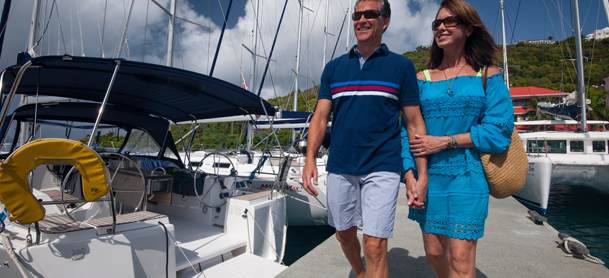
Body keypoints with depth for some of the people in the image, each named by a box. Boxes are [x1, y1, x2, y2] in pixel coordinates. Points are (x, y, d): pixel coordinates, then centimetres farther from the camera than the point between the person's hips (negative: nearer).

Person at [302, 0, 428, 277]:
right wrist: (310, 158, -9)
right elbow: (321, 116, 6)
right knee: (344, 234, 17)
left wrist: (422, 176, -4)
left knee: (375, 245, -8)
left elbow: (415, 123, 1)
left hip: (382, 168, -3)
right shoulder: (333, 68, 10)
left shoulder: (401, 66, 3)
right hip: (340, 166, 4)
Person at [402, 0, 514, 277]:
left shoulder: (488, 75, 4)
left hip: (468, 177, -2)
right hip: (429, 176, 2)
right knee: (434, 252, 10)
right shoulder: (422, 79, 8)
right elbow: (408, 130, 1)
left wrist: (444, 142, -12)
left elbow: (500, 131, -6)